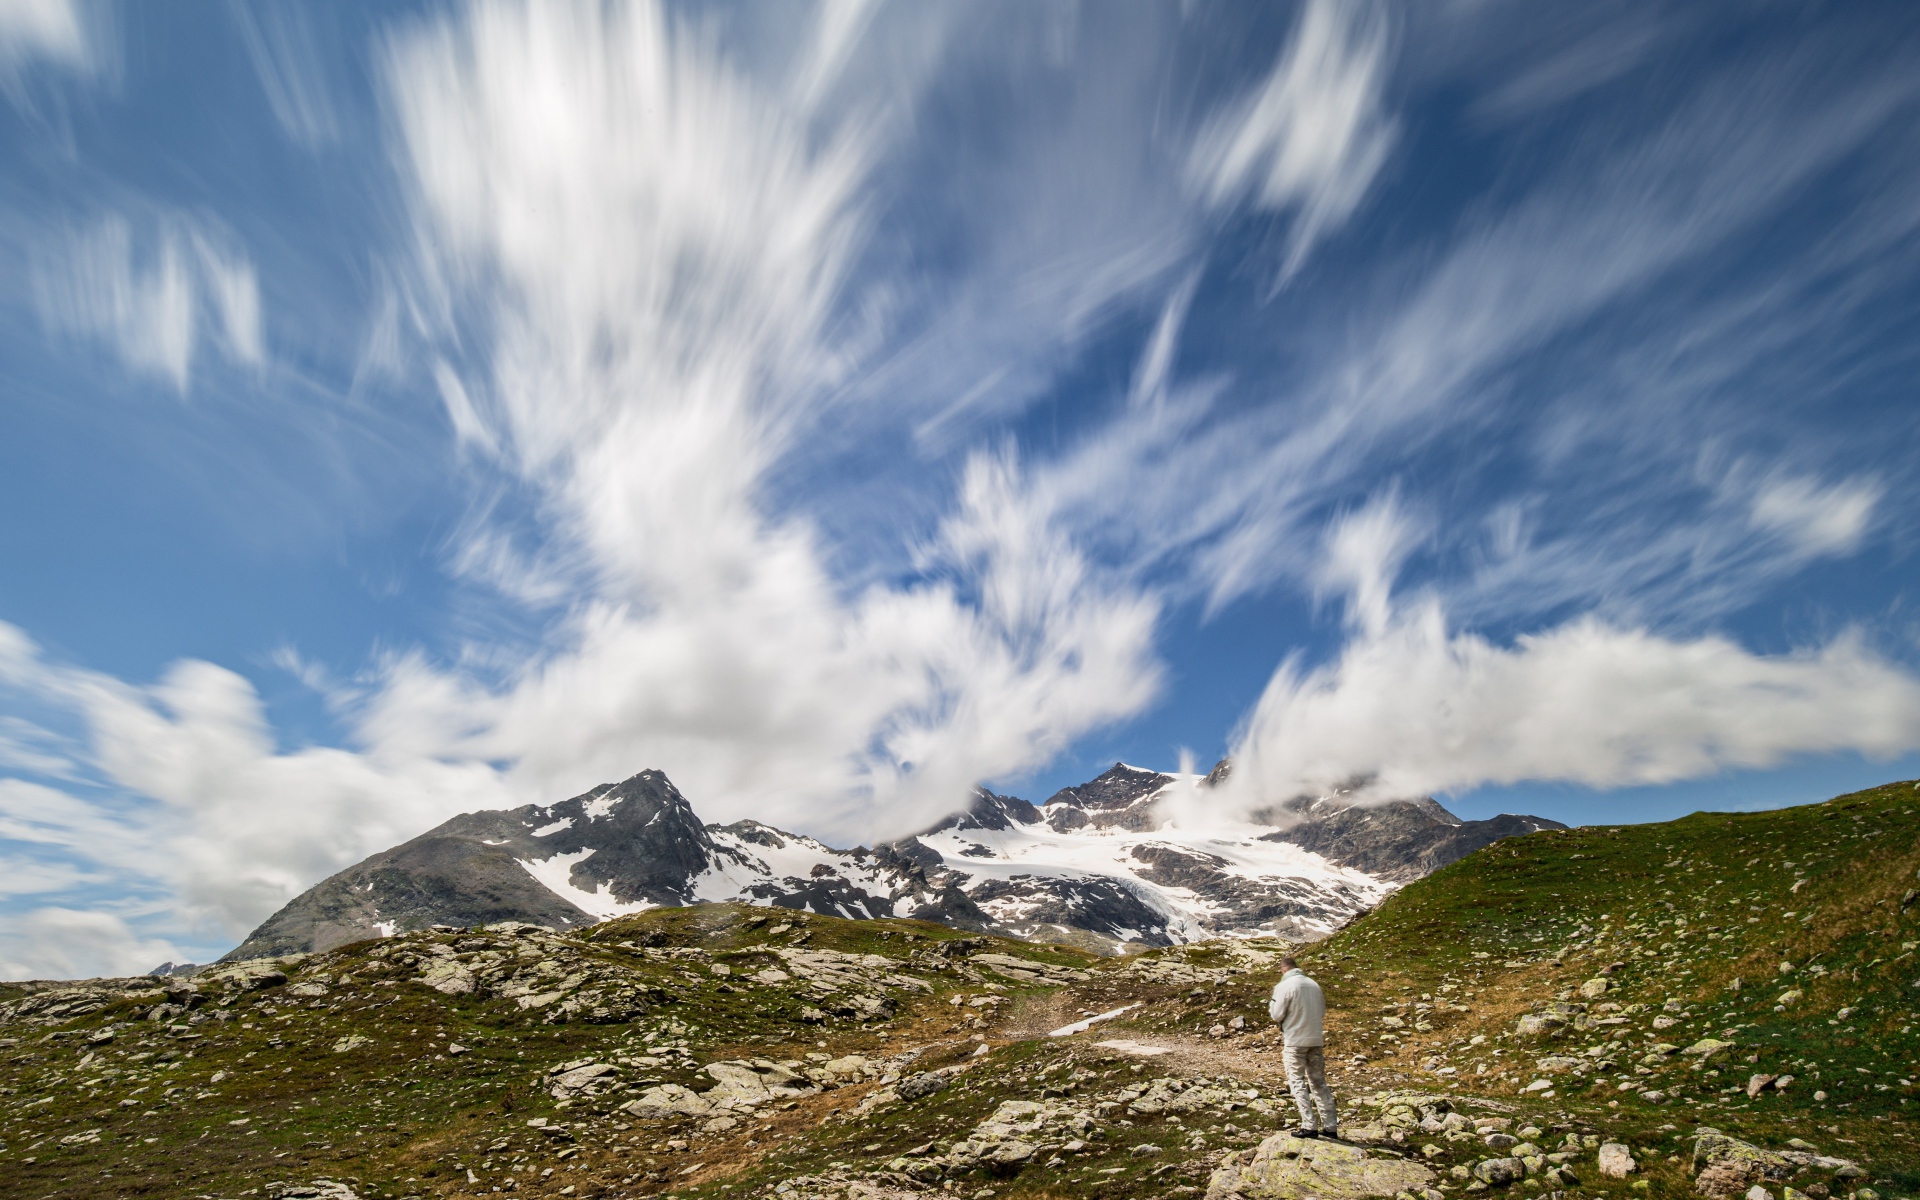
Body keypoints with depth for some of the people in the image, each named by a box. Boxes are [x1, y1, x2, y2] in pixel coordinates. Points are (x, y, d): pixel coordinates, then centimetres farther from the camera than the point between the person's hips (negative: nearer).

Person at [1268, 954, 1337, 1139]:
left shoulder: (1284, 986, -11)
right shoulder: (1314, 985, 7)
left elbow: (1277, 1015, -10)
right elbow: (1322, 1011, 15)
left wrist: (1271, 1004, 9)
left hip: (1295, 1041, -6)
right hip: (1317, 1040, 6)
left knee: (1298, 1083, 2)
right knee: (1319, 1082, 13)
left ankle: (1309, 1126, -3)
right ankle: (1330, 1126, 15)